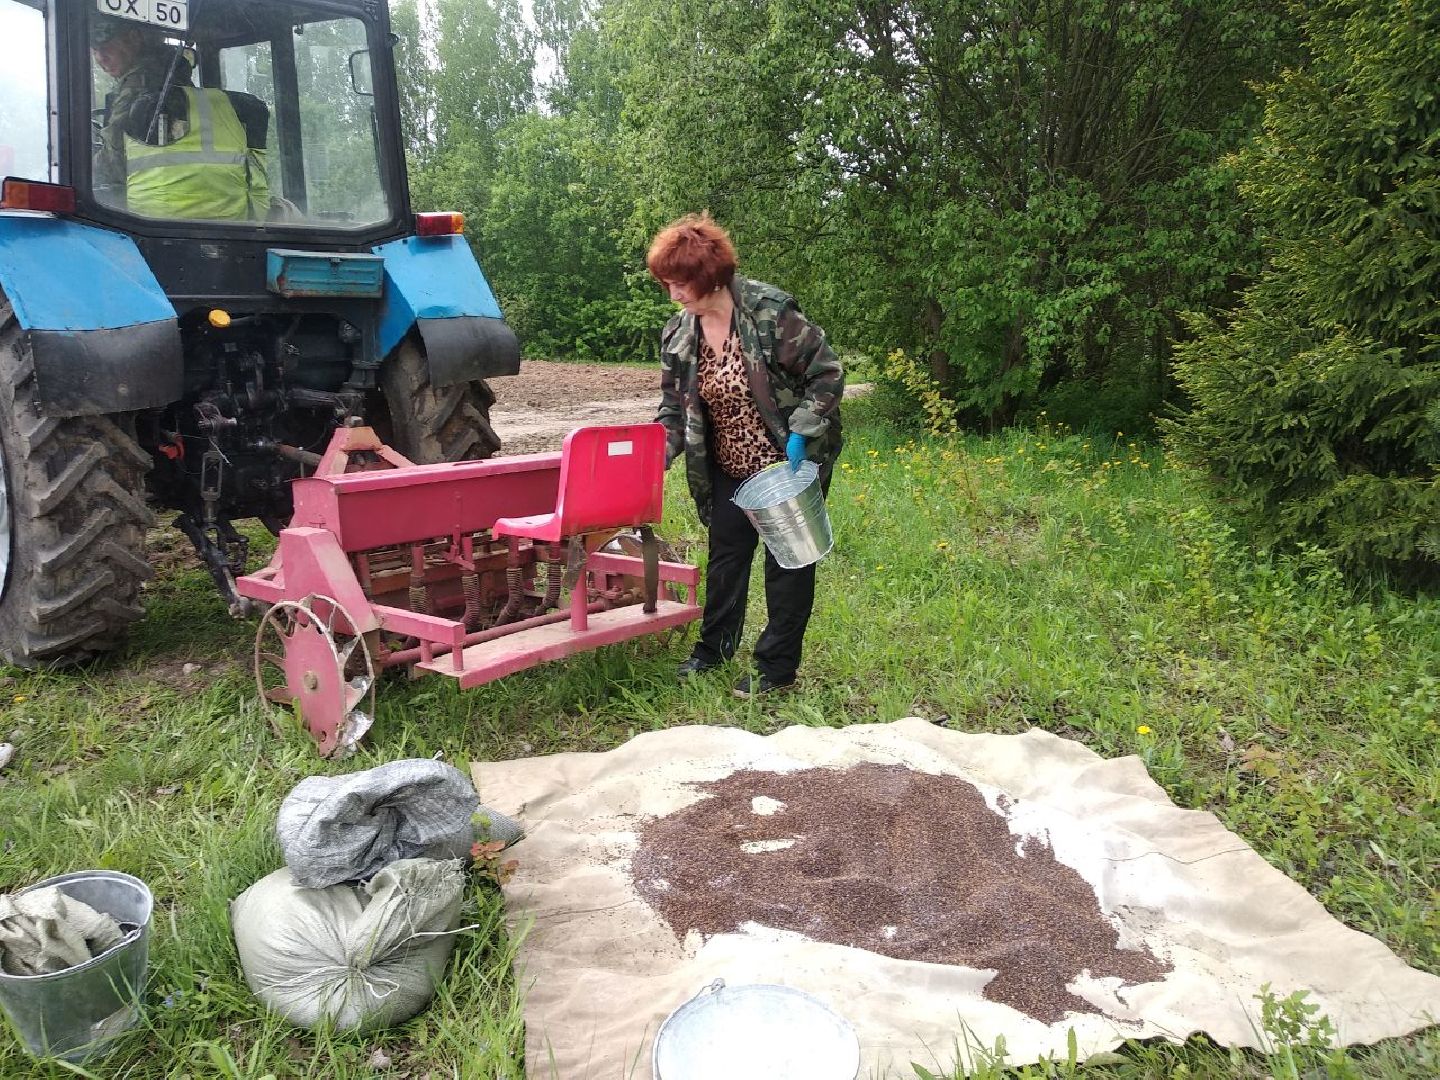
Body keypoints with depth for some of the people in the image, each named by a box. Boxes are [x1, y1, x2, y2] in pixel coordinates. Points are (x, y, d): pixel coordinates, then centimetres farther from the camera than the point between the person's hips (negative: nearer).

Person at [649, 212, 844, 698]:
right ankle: (712, 648, 32)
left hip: (789, 464, -5)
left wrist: (800, 433, -23)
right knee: (725, 555, 15)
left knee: (787, 561, 4)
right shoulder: (677, 333, -4)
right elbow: (673, 406, 3)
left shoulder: (770, 312, -22)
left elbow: (827, 373, -17)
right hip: (729, 469, 6)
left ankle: (777, 667, 15)